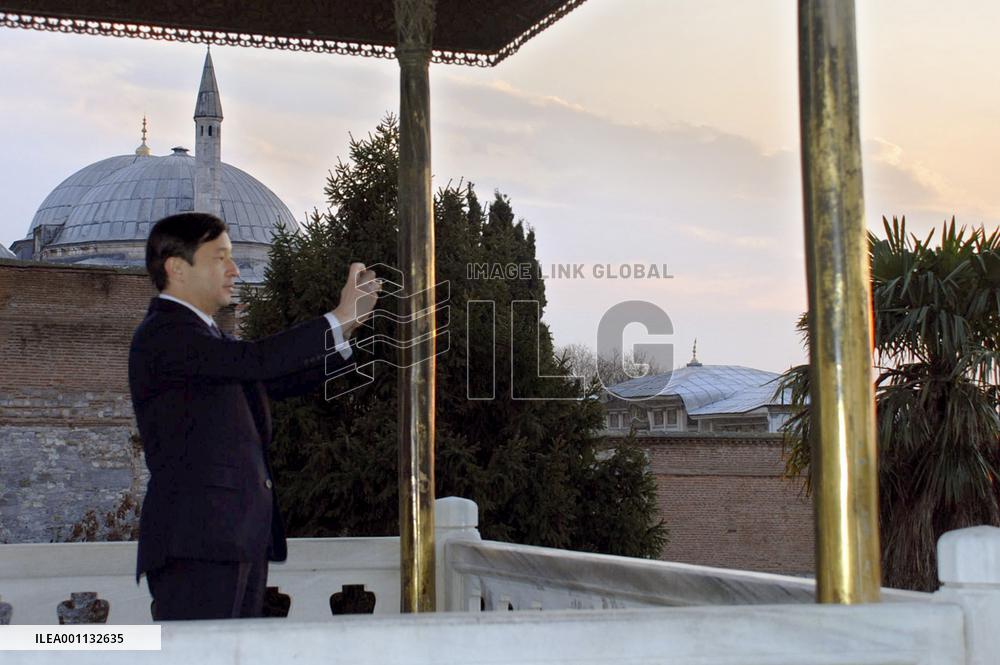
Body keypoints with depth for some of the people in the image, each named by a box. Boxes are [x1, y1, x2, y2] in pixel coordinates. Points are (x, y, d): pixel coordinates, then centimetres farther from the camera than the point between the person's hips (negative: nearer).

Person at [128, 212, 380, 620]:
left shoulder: (208, 337, 24)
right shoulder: (162, 334, -8)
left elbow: (284, 380, 20)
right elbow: (256, 360, -22)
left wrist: (346, 326, 7)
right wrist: (339, 318, -15)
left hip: (240, 539, 10)